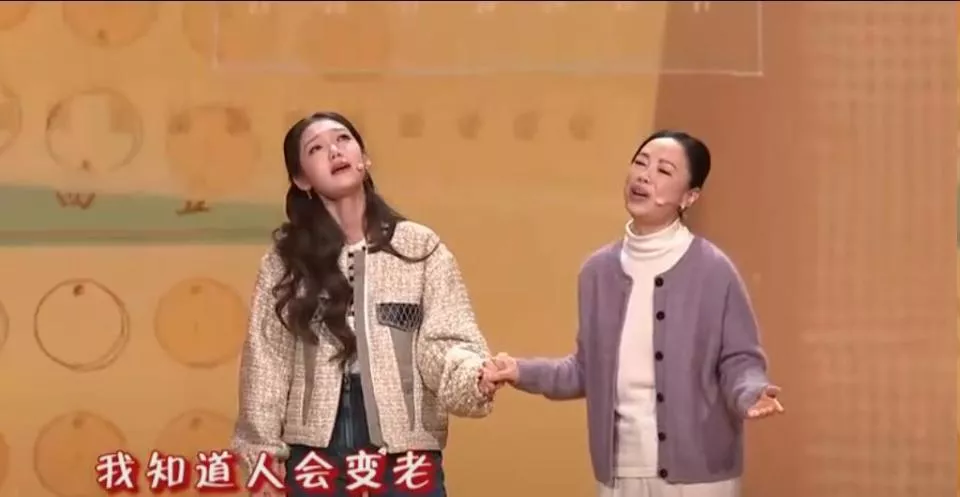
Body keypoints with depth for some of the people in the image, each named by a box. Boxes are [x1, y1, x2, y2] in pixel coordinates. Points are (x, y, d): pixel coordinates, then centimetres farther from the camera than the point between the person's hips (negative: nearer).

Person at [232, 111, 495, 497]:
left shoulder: (419, 247, 3)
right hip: (316, 450, 1)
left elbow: (444, 340, -4)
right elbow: (265, 361, 6)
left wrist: (474, 377, -26)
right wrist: (264, 454, 2)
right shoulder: (286, 260, 4)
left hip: (405, 448, -1)